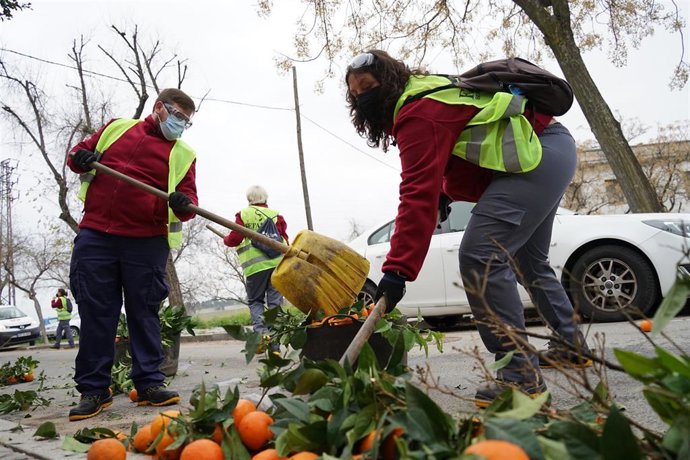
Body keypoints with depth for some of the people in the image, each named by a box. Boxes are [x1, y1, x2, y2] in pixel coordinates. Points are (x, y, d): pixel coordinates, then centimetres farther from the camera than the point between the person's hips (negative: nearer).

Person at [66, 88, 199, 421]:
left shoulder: (183, 154, 10)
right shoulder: (117, 127, 16)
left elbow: (188, 197, 3)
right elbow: (81, 151, 25)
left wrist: (184, 205, -21)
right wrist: (79, 158, 1)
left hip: (146, 243, -1)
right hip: (95, 236, 1)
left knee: (144, 312, 4)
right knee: (95, 312, 2)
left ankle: (149, 384, 11)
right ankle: (93, 389, 10)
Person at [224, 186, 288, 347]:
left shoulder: (243, 214, 3)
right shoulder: (276, 215, 10)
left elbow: (235, 239, 1)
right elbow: (284, 239, 7)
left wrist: (226, 239, 23)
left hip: (255, 265, -2)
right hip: (277, 263, 2)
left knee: (255, 300, 13)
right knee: (275, 301, 7)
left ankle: (260, 329, -12)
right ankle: (275, 343, 3)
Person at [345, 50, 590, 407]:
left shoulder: (418, 114, -18)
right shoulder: (427, 93, 15)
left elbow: (418, 195, -29)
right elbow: (448, 157, 25)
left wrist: (397, 271, -33)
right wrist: (446, 193, 7)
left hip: (535, 156, -11)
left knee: (480, 257, -20)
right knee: (529, 261, 23)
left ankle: (521, 374, -16)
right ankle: (573, 346, 37)